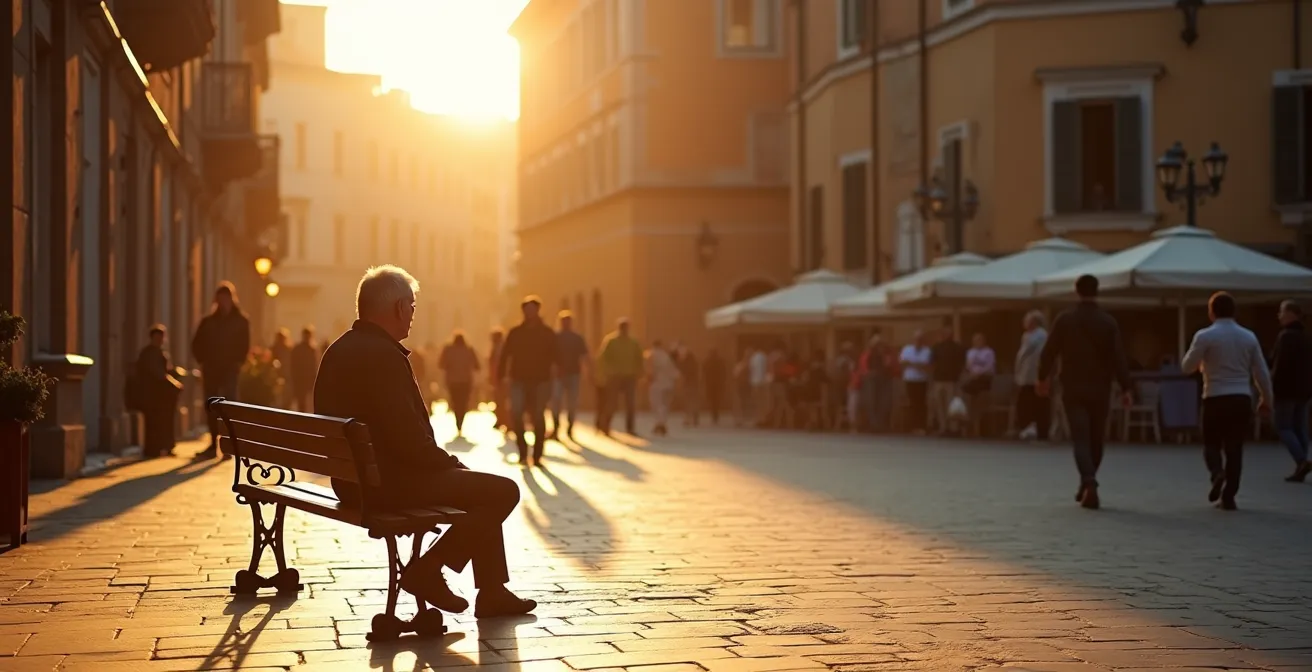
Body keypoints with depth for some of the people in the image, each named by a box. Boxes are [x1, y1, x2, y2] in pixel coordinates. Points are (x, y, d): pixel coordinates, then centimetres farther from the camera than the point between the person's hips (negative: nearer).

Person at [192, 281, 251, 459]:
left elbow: (244, 346, 4)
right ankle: (214, 444, 12)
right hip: (210, 370, 3)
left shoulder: (241, 321, 5)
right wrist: (203, 360, 0)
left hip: (229, 370, -3)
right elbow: (197, 344, 12)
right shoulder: (208, 321, 10)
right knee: (211, 408, 4)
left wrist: (237, 363, -7)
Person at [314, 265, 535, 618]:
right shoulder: (382, 355, -21)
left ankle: (492, 591, 22)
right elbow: (410, 439, -24)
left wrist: (446, 462, 12)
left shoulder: (340, 350, 11)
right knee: (503, 491, -7)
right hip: (388, 483, -11)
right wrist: (451, 463, -6)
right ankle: (427, 571, -1)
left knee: (485, 488, 22)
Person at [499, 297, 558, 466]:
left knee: (538, 417, 1)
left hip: (540, 381, 0)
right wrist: (500, 376, -5)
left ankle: (537, 455, 9)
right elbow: (505, 355, 3)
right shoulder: (515, 332, 5)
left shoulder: (547, 333, 3)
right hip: (519, 380, 0)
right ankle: (523, 451, -1)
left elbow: (555, 357, 0)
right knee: (515, 414, -13)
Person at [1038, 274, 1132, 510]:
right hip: (1100, 390, 1)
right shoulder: (1108, 322, -3)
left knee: (1081, 439, -4)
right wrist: (1126, 388, -5)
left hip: (1073, 389, -1)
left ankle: (1089, 483, -24)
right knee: (1095, 440, 15)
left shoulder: (1064, 319, -3)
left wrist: (1043, 377, 16)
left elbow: (1049, 352, 0)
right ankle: (1087, 486, 24)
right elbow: (1118, 357, -8)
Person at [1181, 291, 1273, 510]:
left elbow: (1187, 366, -3)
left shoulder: (1205, 336, -6)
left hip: (1216, 398, -3)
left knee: (1212, 443, 12)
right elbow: (1261, 371, 9)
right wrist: (1267, 398, 21)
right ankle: (1228, 496, 5)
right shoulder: (1248, 337, 6)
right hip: (1242, 398, 3)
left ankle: (1217, 472, -19)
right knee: (1235, 447, 8)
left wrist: (1197, 357, 19)